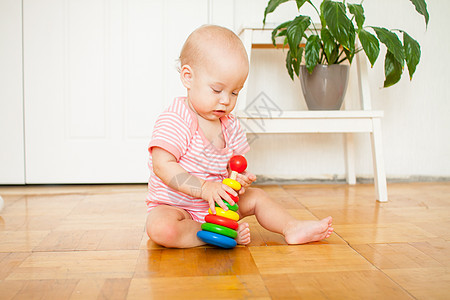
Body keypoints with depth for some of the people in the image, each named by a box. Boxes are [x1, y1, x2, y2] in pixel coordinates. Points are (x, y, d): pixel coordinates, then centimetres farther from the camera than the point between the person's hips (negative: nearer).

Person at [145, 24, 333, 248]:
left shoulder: (230, 125, 3)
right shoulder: (174, 120, -20)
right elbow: (163, 166, -26)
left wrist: (236, 179, -15)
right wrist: (204, 188, -34)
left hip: (215, 204, 7)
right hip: (174, 207, -6)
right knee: (160, 228, -36)